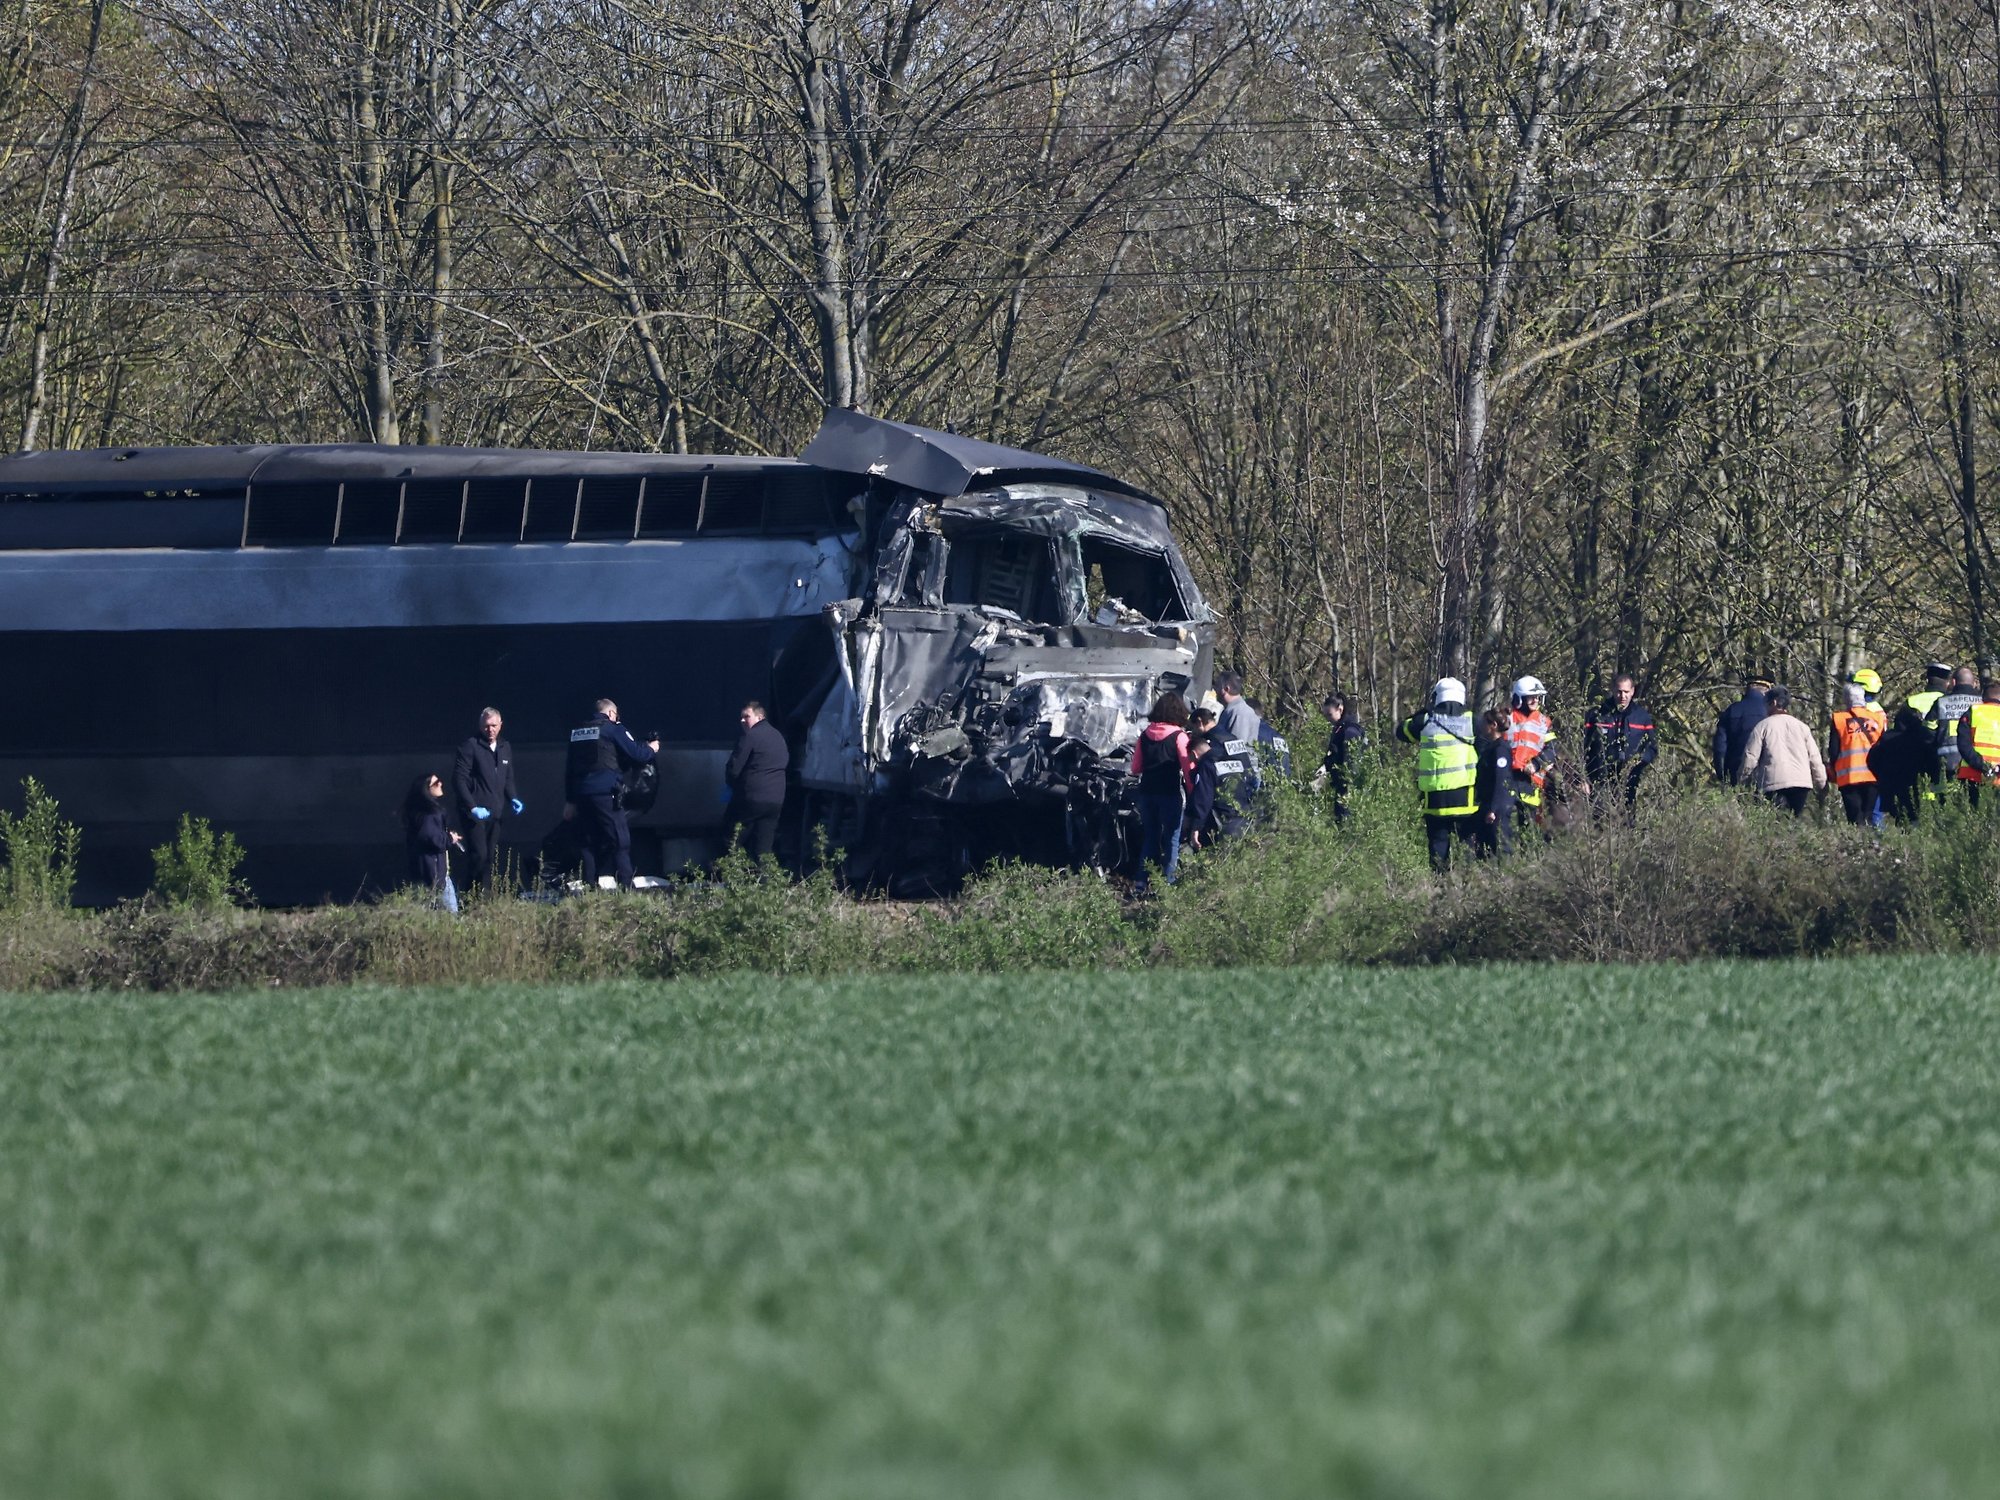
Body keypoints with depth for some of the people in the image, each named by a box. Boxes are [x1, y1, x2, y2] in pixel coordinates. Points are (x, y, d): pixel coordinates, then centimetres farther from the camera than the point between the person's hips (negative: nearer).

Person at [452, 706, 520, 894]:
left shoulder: (505, 748, 15)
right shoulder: (470, 746, -6)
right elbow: (459, 779, -10)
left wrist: (512, 799, 5)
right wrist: (472, 807, -17)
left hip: (495, 813, 6)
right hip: (475, 813, -6)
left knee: (489, 858, 5)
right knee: (478, 856, -14)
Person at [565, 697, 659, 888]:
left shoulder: (577, 732, 18)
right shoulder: (613, 729, -1)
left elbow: (569, 770, 21)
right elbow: (636, 754, -2)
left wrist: (570, 800, 24)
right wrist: (651, 749, 19)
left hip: (581, 794, 6)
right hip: (605, 793, -6)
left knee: (592, 844, 9)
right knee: (620, 842, -8)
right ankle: (626, 885, -17)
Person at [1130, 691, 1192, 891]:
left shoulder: (1145, 735, 5)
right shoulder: (1178, 736, -9)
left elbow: (1135, 768, 11)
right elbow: (1189, 768, -12)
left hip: (1147, 791, 5)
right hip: (1171, 792, -5)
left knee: (1149, 837, 14)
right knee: (1171, 839, 3)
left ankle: (1142, 882, 14)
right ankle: (1167, 881, -1)